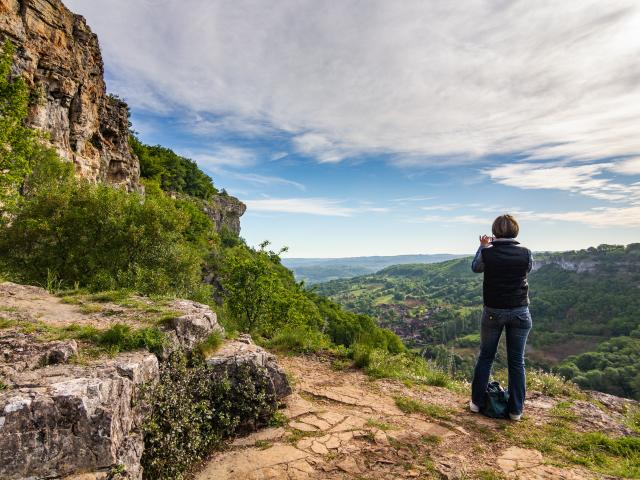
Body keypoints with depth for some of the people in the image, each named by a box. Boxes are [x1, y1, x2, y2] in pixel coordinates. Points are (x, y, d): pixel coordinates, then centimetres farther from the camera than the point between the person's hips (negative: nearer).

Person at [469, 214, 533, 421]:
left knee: (485, 357, 13)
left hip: (493, 311, -1)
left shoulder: (487, 253, -11)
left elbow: (475, 267, 9)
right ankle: (516, 409, 18)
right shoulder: (525, 253, -8)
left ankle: (477, 402, 21)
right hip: (519, 312, 1)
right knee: (517, 361, 10)